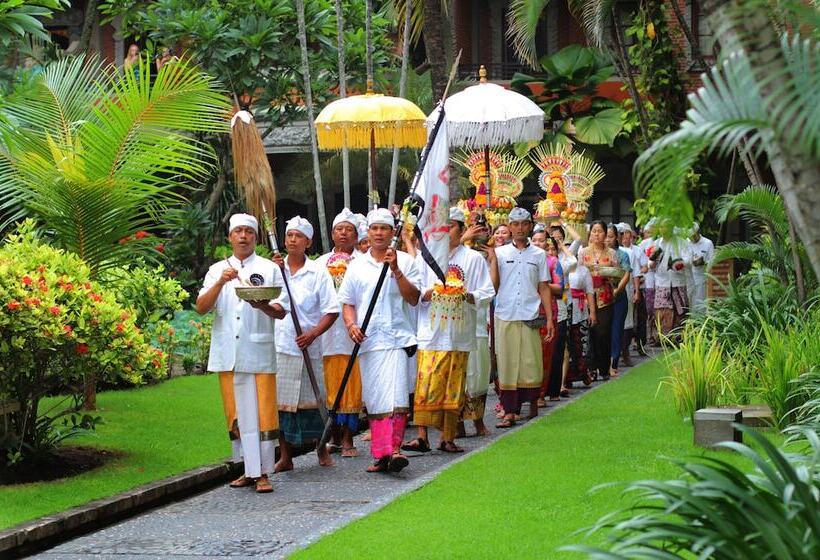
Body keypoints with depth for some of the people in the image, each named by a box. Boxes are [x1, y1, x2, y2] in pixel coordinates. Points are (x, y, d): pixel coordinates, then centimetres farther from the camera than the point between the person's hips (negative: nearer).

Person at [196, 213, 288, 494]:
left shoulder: (269, 269, 9)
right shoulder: (217, 270, 14)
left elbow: (282, 311, 3)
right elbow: (201, 307, 3)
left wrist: (264, 306, -18)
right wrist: (220, 283, -12)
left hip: (259, 352, -2)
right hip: (228, 353, 2)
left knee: (262, 412, -7)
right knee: (237, 414, 5)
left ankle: (262, 473, -6)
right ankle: (248, 470, 13)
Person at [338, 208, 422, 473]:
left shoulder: (405, 261, 6)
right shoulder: (357, 266, 14)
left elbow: (413, 299, -1)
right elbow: (347, 302, 15)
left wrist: (396, 270, -11)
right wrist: (351, 324, -4)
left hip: (396, 337, -3)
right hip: (368, 340, 3)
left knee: (395, 394, -17)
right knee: (373, 399, 4)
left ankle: (393, 449, -21)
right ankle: (380, 455, 10)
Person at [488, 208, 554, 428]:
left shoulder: (539, 255, 9)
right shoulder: (500, 253, 7)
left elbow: (544, 288, 9)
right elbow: (493, 285, 0)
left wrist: (550, 318, 5)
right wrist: (492, 259, -6)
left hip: (530, 317, 0)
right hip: (505, 317, 0)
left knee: (531, 362, -1)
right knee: (507, 364, -1)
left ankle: (533, 401, 21)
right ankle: (510, 412, 1)